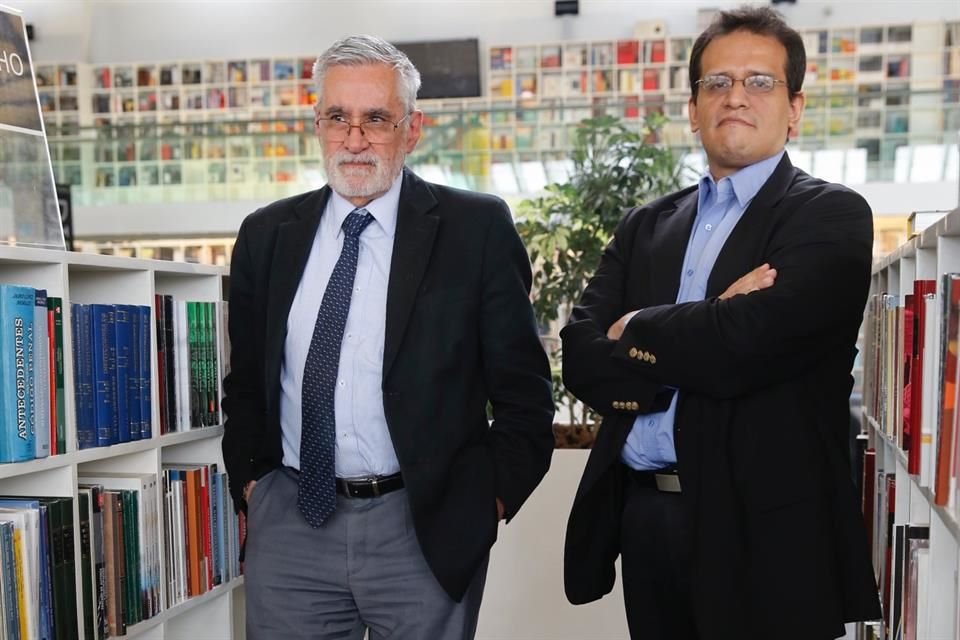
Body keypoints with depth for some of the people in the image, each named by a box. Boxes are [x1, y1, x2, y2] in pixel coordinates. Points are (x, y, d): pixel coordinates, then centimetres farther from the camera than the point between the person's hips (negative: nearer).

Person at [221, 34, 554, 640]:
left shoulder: (479, 228, -5)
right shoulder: (266, 234, 6)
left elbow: (523, 389, -2)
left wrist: (490, 500, -6)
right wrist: (250, 482, 7)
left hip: (427, 530, -2)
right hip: (289, 525, 3)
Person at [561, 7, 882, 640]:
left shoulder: (832, 216, -6)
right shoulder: (646, 226, 10)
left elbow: (743, 347, -21)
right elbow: (580, 358, -2)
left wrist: (636, 330, -5)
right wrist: (698, 342, -16)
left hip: (763, 530, -4)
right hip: (644, 517, 4)